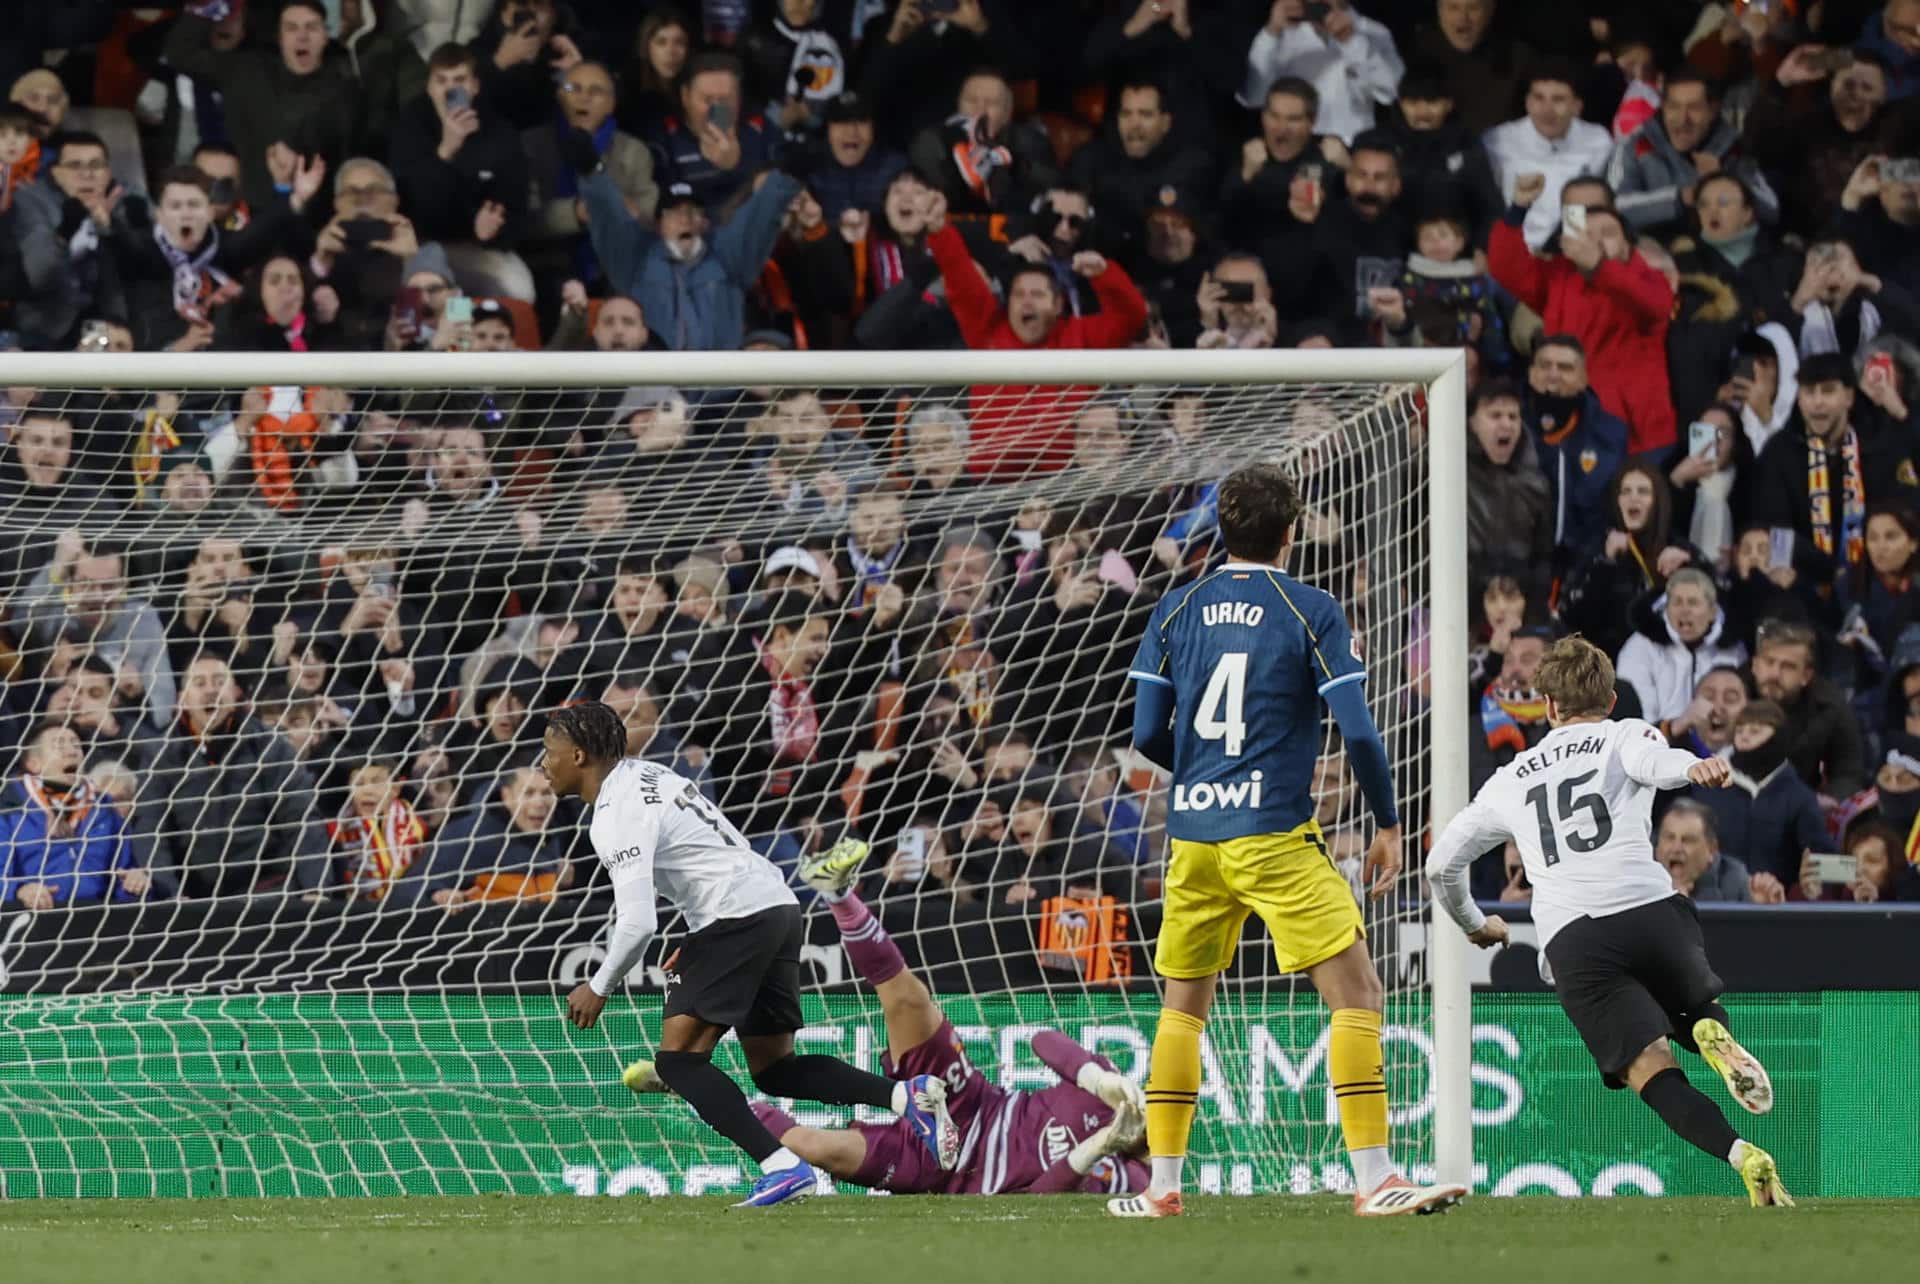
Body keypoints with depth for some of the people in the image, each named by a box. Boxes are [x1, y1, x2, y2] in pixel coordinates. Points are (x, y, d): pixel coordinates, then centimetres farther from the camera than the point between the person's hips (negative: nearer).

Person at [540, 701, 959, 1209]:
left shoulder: (615, 818, -12)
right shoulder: (647, 775, 18)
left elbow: (637, 922, -20)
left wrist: (599, 988, -4)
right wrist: (699, 946, 26)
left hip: (737, 916, -10)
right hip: (779, 904, 10)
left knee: (678, 1059, -9)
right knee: (772, 1069, 13)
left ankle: (782, 1167, -22)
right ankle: (907, 1094, -2)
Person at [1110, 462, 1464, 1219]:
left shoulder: (1177, 610, 8)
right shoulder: (1310, 613, -3)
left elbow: (1148, 735, 7)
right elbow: (1358, 731, -9)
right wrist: (1388, 824, 4)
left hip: (1193, 836, 5)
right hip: (1275, 836, -5)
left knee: (1183, 1004, 17)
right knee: (1355, 990, -4)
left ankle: (1162, 1185, 16)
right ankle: (1373, 1179, -14)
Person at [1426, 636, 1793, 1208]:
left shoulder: (1511, 779, 28)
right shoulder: (1626, 736, 19)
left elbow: (1441, 865, 31)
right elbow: (1657, 761, -8)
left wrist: (1474, 924, 50)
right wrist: (1695, 768, -31)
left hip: (1569, 940, 1)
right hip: (1649, 906, 0)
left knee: (1652, 1071, -6)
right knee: (1701, 1010, 26)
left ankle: (1744, 1157, -31)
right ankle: (1714, 1036, -13)